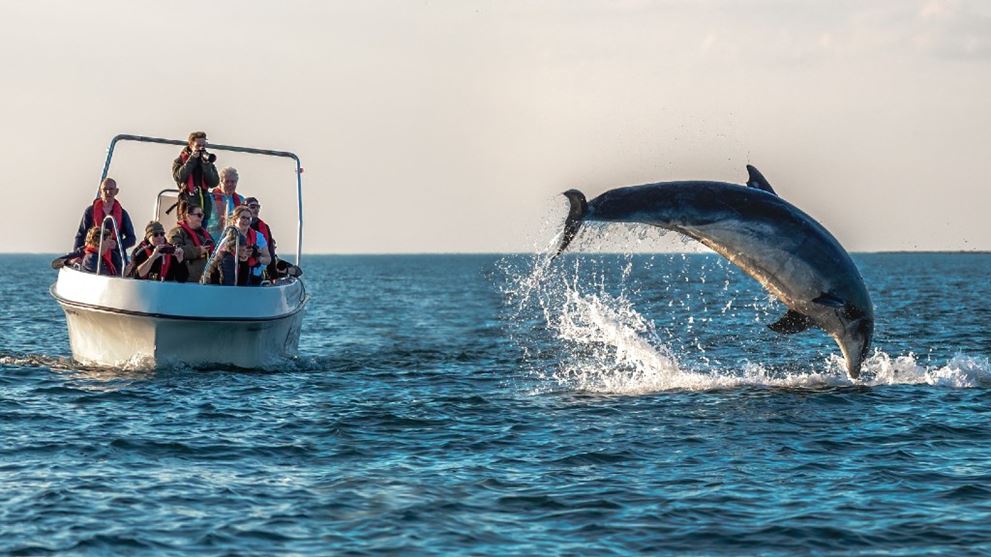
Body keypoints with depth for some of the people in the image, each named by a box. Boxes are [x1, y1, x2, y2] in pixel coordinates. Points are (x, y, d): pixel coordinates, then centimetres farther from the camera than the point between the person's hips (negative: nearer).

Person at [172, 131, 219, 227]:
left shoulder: (208, 162, 15)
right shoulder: (180, 161, 7)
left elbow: (214, 183, 3)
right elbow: (179, 177, -13)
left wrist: (206, 164, -5)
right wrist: (192, 159, -9)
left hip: (204, 204, 3)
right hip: (187, 205, -3)